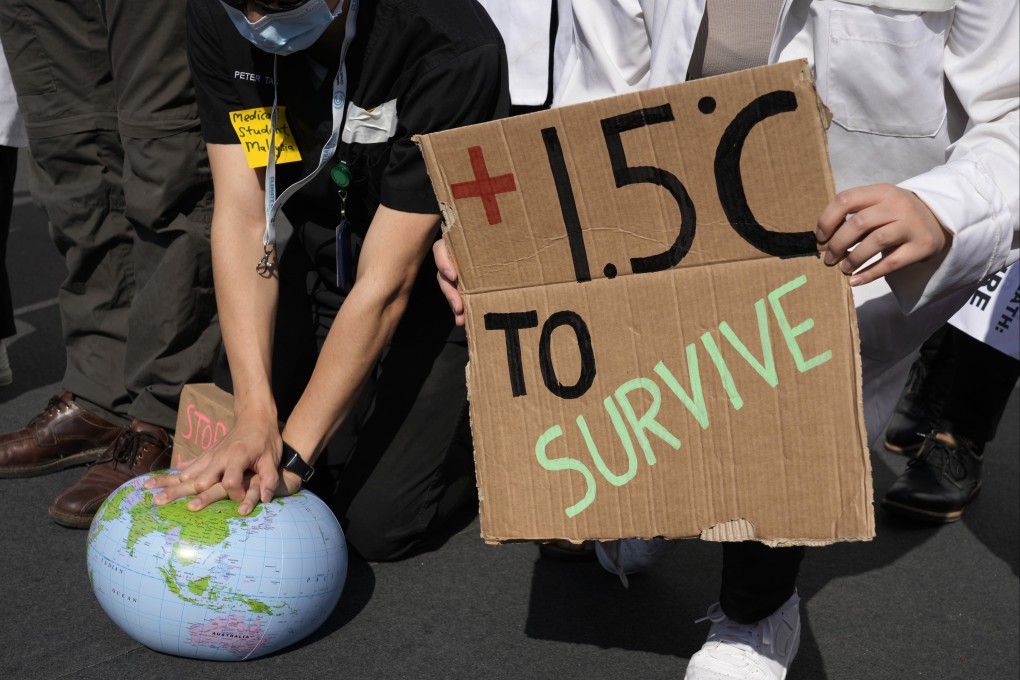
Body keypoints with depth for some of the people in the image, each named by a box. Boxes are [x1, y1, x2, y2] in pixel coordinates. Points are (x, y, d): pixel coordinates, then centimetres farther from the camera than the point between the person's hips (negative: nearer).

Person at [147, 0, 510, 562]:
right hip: (321, 258, 5)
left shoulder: (453, 46, -32)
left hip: (439, 282, -4)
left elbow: (387, 282, -31)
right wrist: (255, 416, -27)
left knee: (380, 523, -10)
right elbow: (242, 219, -18)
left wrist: (290, 454, -30)